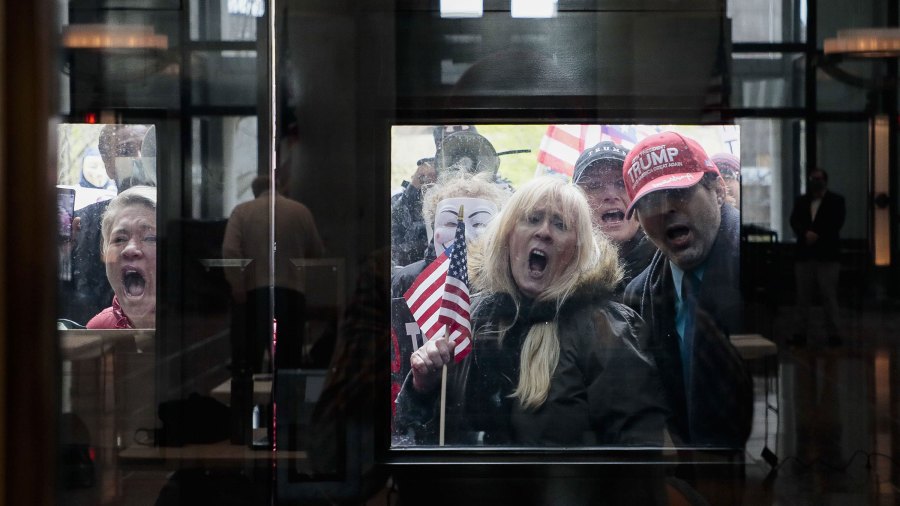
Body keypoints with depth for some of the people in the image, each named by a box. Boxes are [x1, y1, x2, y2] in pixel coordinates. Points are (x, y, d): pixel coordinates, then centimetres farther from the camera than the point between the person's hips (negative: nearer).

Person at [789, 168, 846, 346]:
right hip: (804, 256, 3)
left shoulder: (836, 201, 6)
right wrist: (806, 234, -16)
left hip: (827, 256, -3)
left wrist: (816, 235, -13)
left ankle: (833, 333, 1)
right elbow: (794, 221, 3)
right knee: (803, 296, 3)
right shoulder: (801, 201, 16)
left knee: (829, 296, -4)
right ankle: (800, 333, 7)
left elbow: (836, 223, -6)